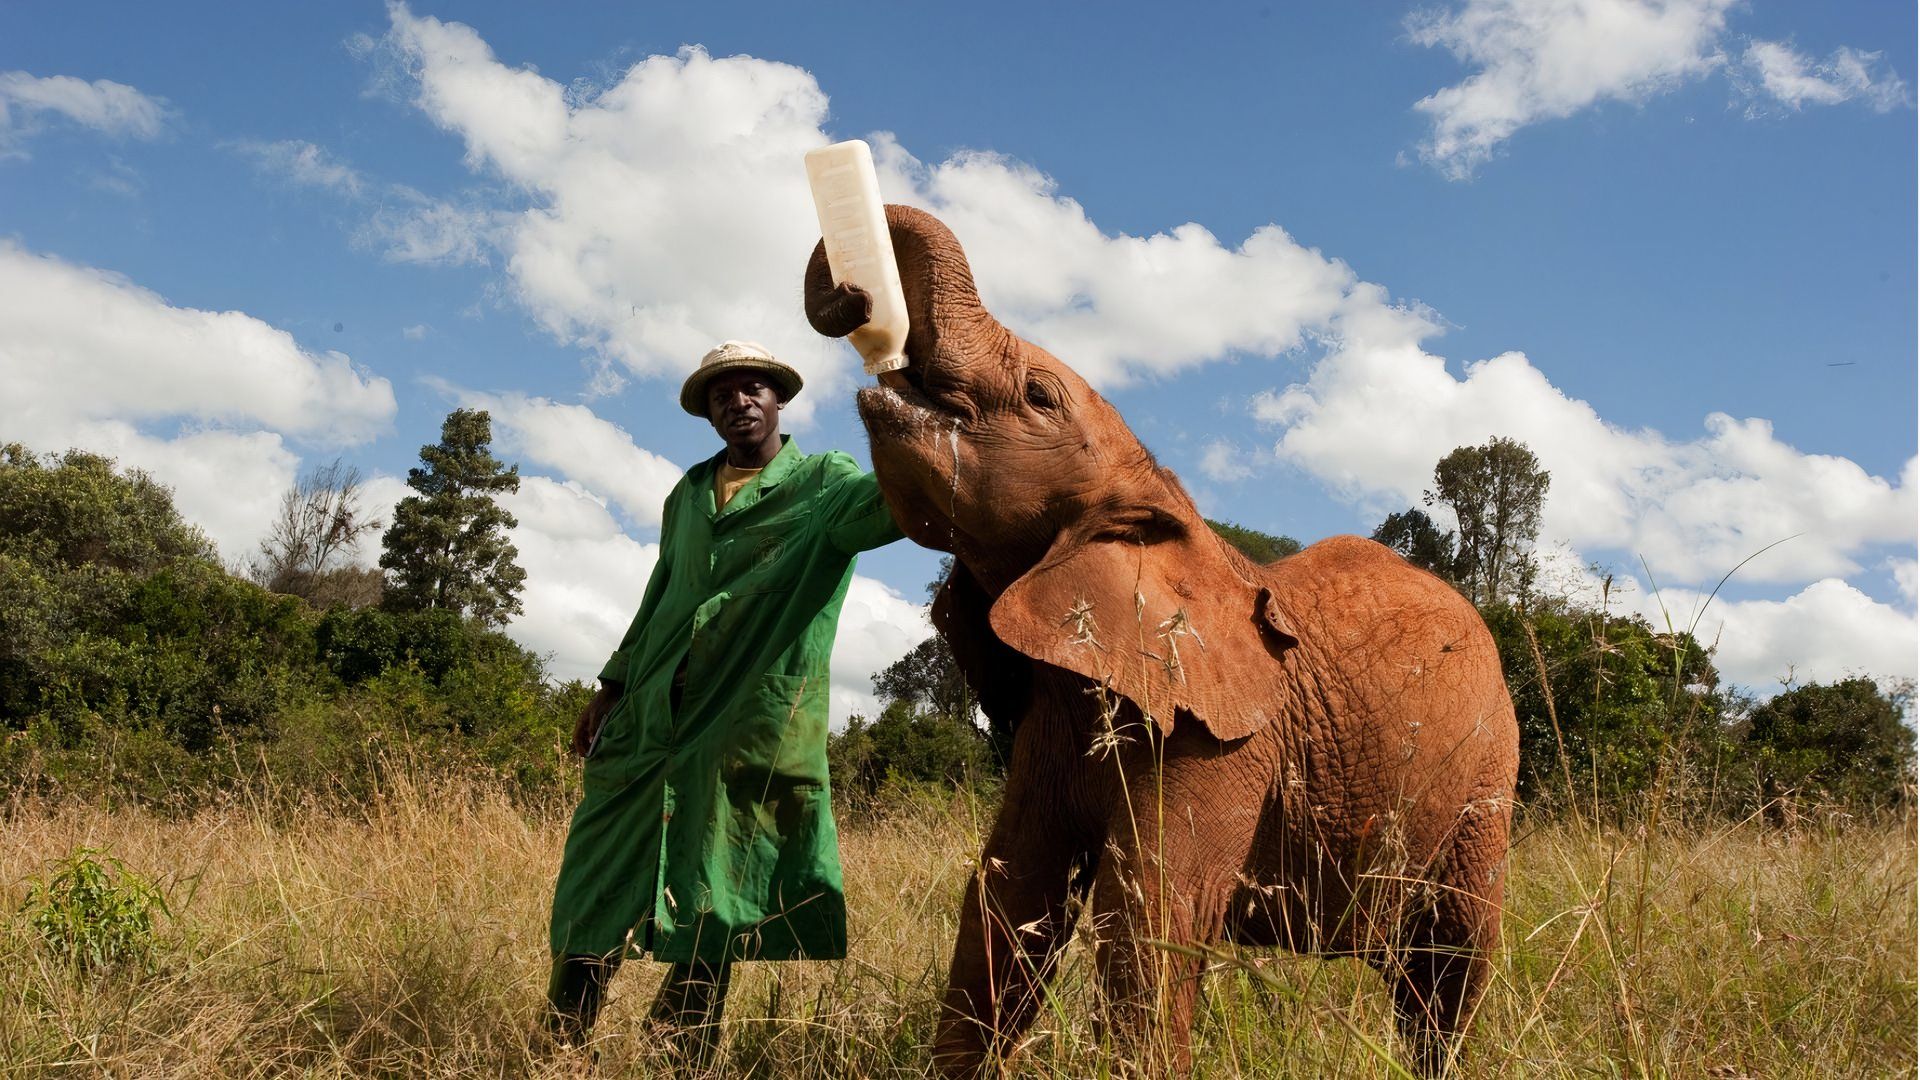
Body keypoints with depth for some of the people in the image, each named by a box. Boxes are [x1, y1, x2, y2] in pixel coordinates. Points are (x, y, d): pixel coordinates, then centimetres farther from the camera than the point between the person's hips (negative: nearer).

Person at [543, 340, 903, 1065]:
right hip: (647, 720, 5)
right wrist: (613, 685, 21)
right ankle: (558, 1047, 20)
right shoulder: (688, 495, 17)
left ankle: (679, 1058, 12)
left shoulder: (822, 484, 1)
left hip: (748, 736, -5)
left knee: (710, 909, 0)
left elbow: (885, 504, -21)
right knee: (595, 886, 7)